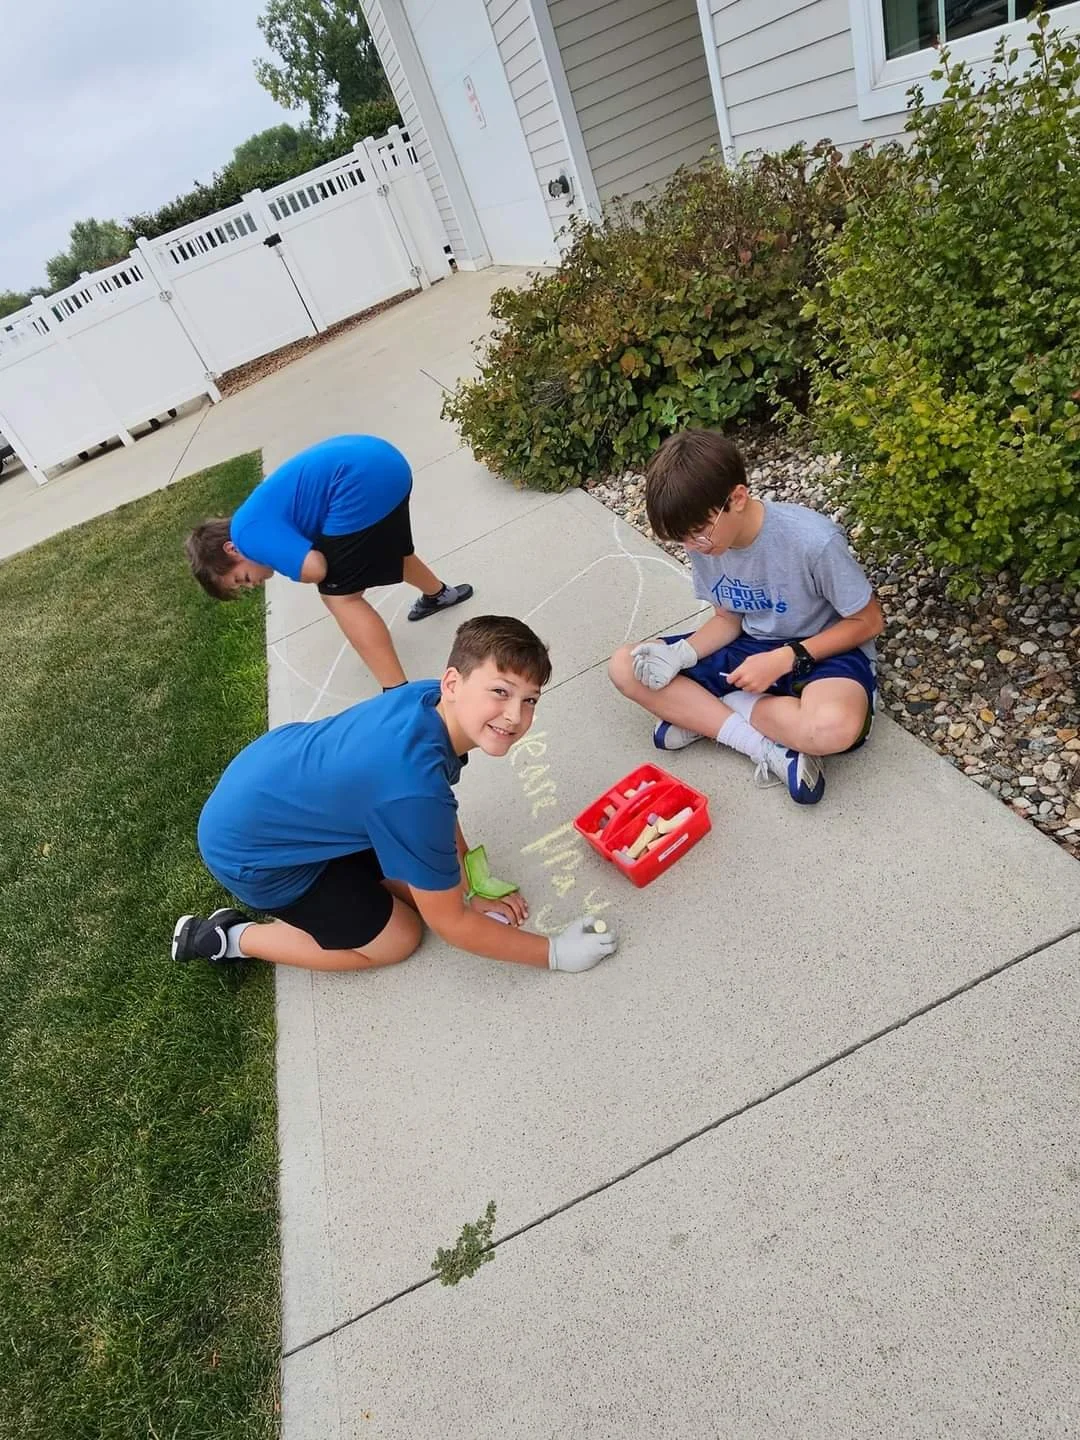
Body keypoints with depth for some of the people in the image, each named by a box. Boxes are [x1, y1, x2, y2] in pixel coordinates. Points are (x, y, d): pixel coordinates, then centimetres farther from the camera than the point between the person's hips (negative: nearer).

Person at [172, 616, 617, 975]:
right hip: (247, 846, -7)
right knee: (396, 941, 5)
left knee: (417, 884, 11)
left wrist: (474, 889, 2)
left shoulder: (429, 698, -16)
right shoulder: (413, 788, -39)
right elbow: (449, 922, -24)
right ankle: (231, 939, 12)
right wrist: (554, 952, -15)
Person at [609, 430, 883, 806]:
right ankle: (768, 747, -18)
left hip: (822, 650, -5)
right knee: (625, 667, -11)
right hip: (752, 646, 6)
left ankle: (702, 715, -14)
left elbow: (868, 621, -14)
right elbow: (728, 618, 3)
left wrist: (785, 659, -23)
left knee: (833, 728, -41)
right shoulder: (704, 542, -10)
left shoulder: (814, 541, -26)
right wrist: (679, 654, -16)